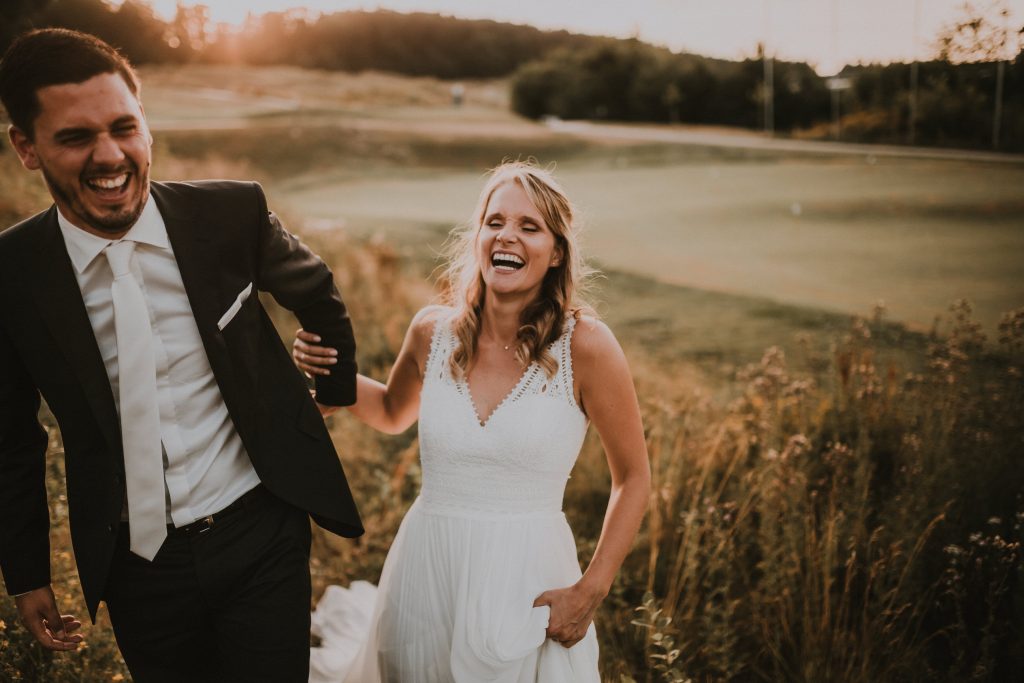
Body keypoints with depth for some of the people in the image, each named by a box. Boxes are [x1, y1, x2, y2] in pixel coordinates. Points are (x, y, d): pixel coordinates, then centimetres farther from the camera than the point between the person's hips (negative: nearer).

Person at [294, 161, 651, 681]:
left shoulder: (584, 345, -13)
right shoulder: (433, 331, -3)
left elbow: (633, 478, -3)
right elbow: (393, 414, 17)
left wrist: (591, 591, -8)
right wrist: (332, 371, 0)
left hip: (526, 579, -2)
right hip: (425, 570, 3)